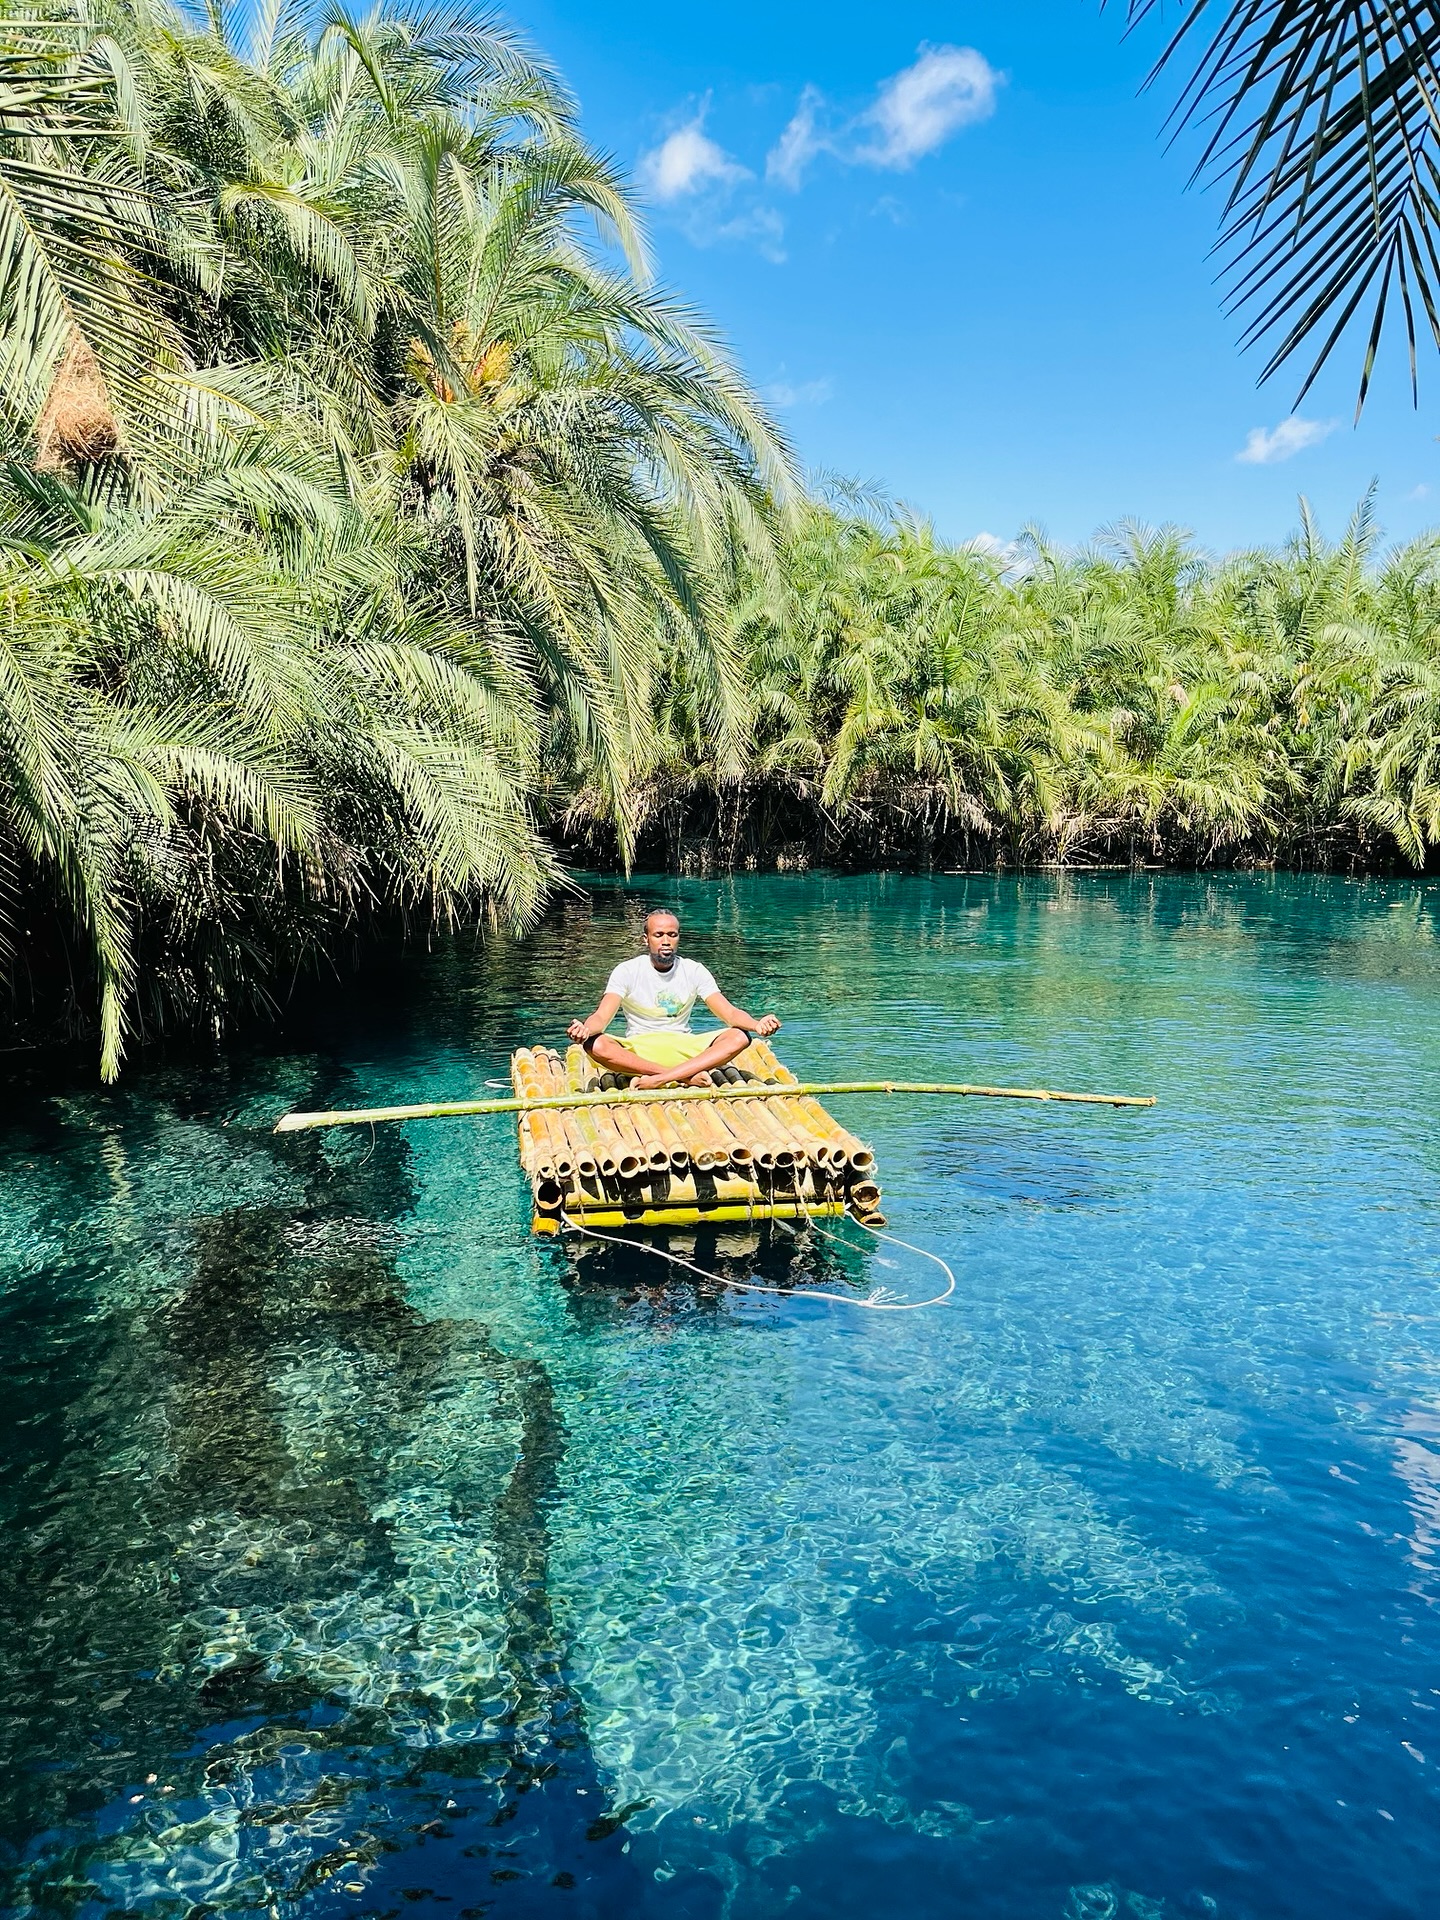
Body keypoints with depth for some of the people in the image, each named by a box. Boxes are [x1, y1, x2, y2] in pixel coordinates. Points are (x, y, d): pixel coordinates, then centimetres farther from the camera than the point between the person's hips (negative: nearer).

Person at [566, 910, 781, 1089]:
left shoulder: (695, 971, 2)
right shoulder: (627, 971, -4)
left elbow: (729, 1012, -6)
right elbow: (602, 1016, -15)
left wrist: (756, 1024, -29)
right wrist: (585, 1029, -41)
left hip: (685, 1050, 2)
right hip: (637, 1052, -2)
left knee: (739, 1037, -24)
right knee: (595, 1044, -33)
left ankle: (659, 1079, -36)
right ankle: (688, 1077, -34)